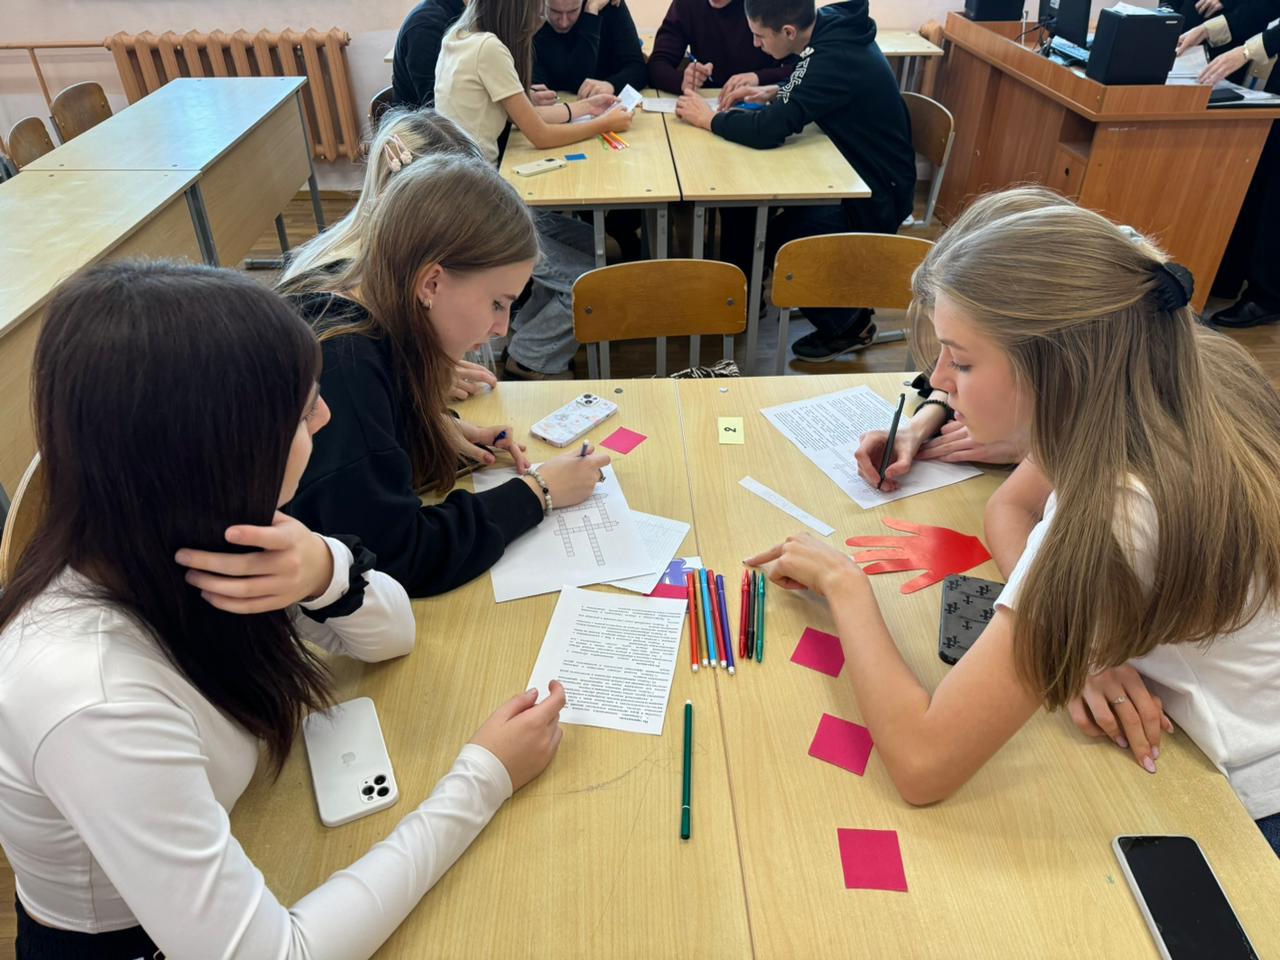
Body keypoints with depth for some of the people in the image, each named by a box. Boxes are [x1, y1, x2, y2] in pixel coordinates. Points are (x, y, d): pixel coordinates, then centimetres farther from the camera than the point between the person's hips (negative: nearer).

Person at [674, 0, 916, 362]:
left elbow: (768, 130, -31)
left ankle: (846, 324, 6)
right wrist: (774, 94, 2)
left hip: (876, 195, -9)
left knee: (772, 237, -14)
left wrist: (708, 119, -15)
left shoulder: (836, 58, -28)